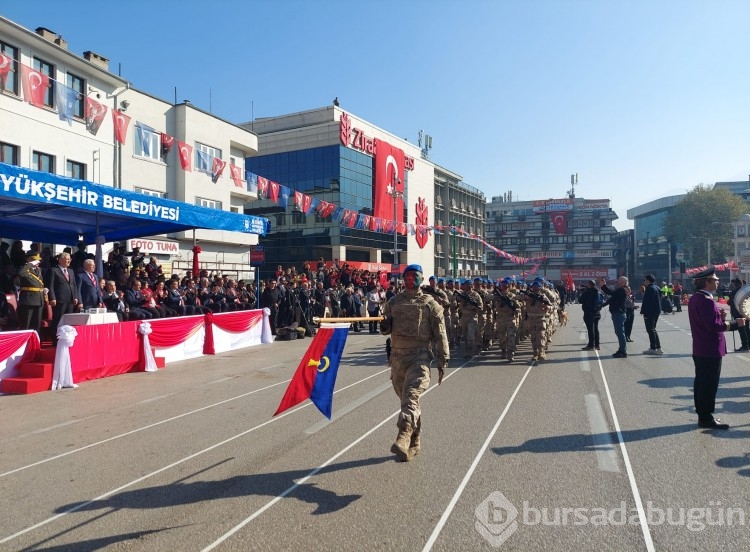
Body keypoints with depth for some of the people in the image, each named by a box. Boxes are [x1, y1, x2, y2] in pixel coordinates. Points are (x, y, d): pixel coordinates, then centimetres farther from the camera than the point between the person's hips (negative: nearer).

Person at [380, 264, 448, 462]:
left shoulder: (430, 304, 3)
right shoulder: (393, 302, 12)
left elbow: (440, 334, 2)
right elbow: (385, 329, 14)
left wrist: (442, 361, -1)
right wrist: (384, 326, -10)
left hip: (420, 356, -4)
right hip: (398, 356, 4)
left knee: (411, 395, -21)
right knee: (404, 398, 10)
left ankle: (404, 436, -32)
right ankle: (414, 443, 22)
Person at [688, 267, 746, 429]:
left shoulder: (694, 298, 11)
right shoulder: (706, 301, -20)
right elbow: (714, 326, -24)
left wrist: (718, 315, 6)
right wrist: (735, 323, -16)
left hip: (699, 349, 10)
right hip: (711, 350, -10)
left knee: (701, 382, 14)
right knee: (710, 384, -2)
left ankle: (703, 415, 23)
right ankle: (707, 418, 6)